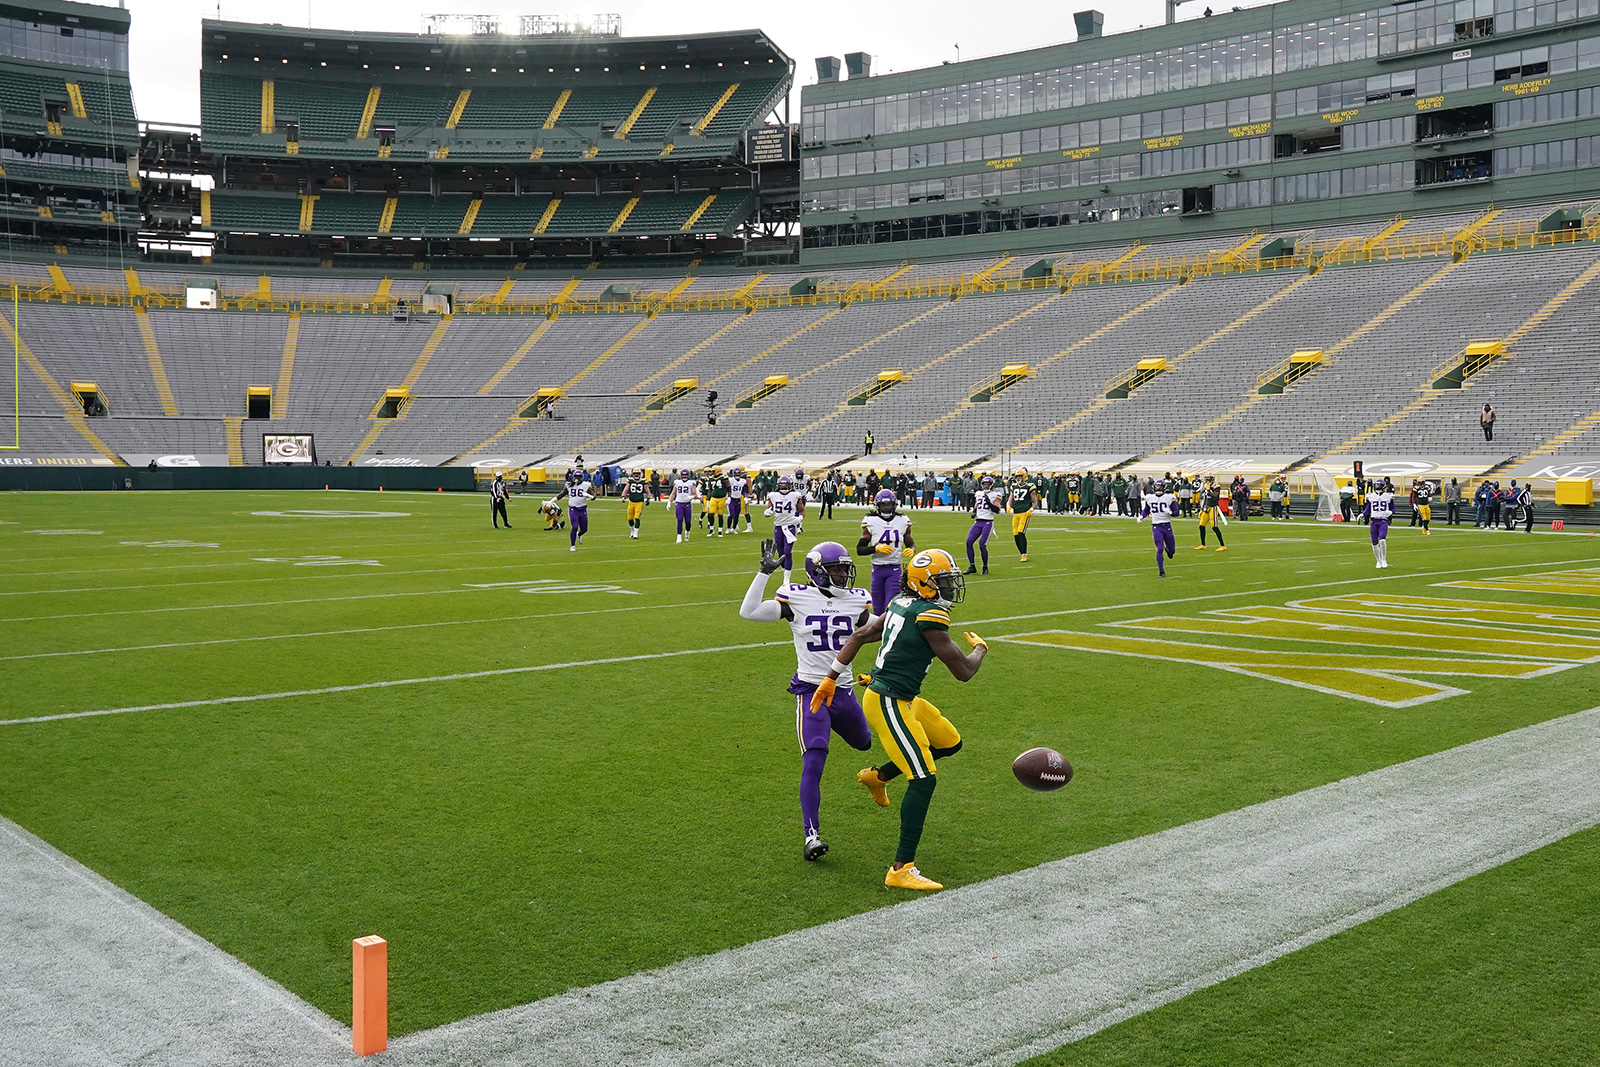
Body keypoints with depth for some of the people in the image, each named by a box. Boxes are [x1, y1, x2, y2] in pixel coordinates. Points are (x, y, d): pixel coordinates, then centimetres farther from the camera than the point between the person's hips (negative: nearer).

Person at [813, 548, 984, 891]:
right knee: (923, 779, -12)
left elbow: (859, 636, 15)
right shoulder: (930, 617, -19)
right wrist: (980, 648, 10)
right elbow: (963, 672, -13)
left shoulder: (902, 605, 8)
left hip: (904, 700, 10)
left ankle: (878, 776, 37)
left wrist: (831, 678, 21)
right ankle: (901, 869, -10)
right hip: (889, 704, -10)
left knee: (949, 742, 23)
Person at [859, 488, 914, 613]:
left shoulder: (903, 521, 5)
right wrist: (877, 548, -17)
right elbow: (859, 549, -2)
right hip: (877, 569, 0)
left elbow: (911, 544, 16)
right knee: (878, 609, 5)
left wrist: (911, 550, -7)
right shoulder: (871, 522, -1)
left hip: (895, 569, 0)